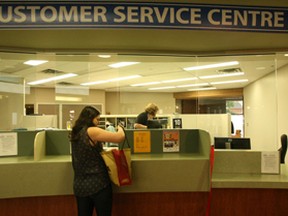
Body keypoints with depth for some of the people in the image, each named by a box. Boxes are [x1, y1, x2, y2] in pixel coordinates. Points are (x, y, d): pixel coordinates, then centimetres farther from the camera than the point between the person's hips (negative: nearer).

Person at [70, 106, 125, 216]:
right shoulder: (92, 131, -16)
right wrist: (120, 128, 2)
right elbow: (120, 137, -18)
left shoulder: (76, 133, 7)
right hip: (97, 184, -7)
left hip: (80, 185, 7)